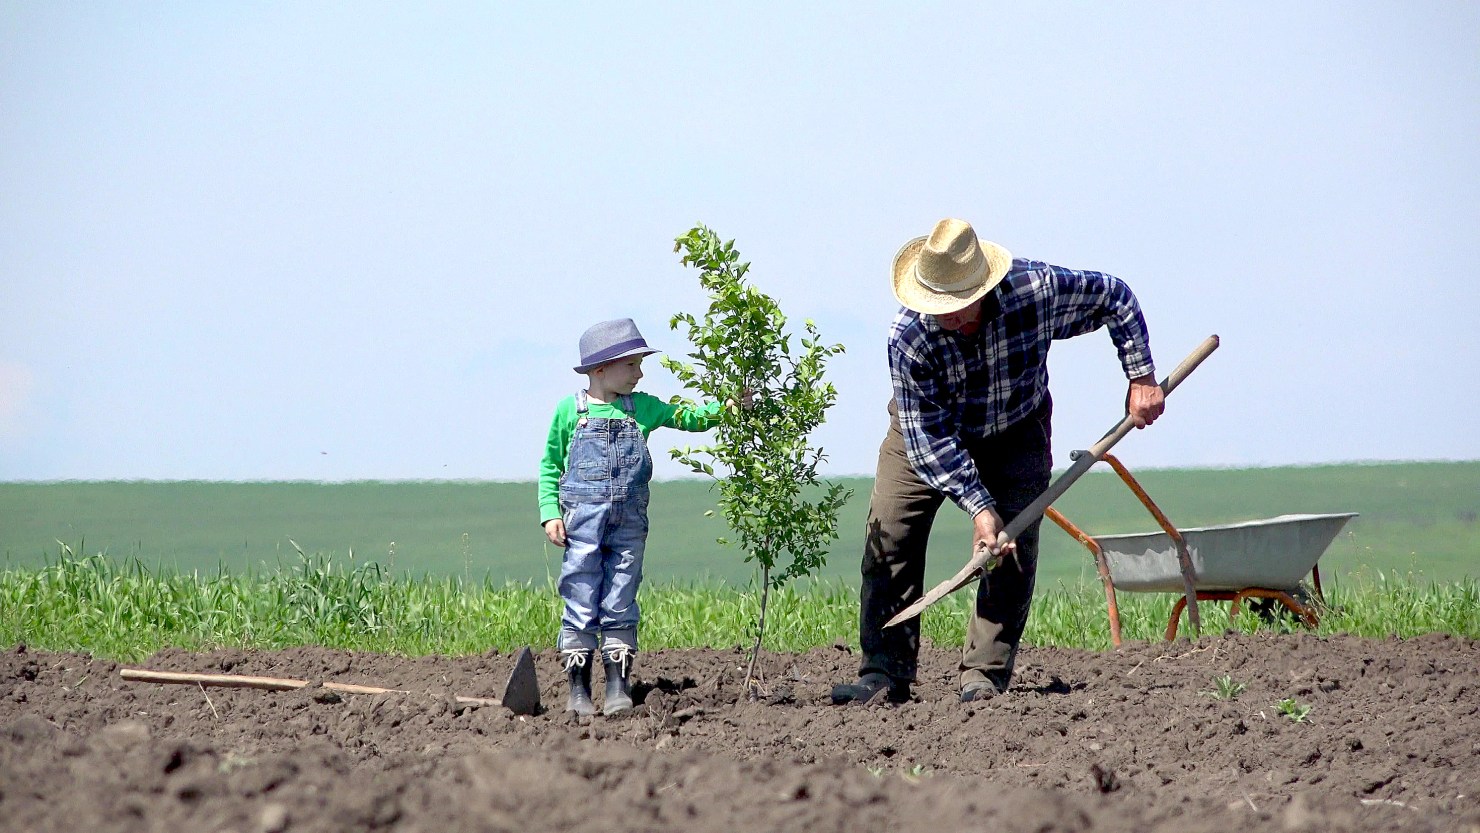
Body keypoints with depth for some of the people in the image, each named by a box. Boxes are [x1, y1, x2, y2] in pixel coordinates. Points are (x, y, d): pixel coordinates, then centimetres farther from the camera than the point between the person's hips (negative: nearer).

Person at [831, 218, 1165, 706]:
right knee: (889, 534, -13)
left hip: (1016, 432, 1)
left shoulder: (1035, 290, -33)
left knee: (1013, 548, -13)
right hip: (928, 431, -1)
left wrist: (1141, 378, -18)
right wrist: (978, 507, -37)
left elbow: (1114, 298, -12)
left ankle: (985, 675, -11)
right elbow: (927, 437, -30)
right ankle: (886, 672, -10)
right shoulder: (908, 337, -36)